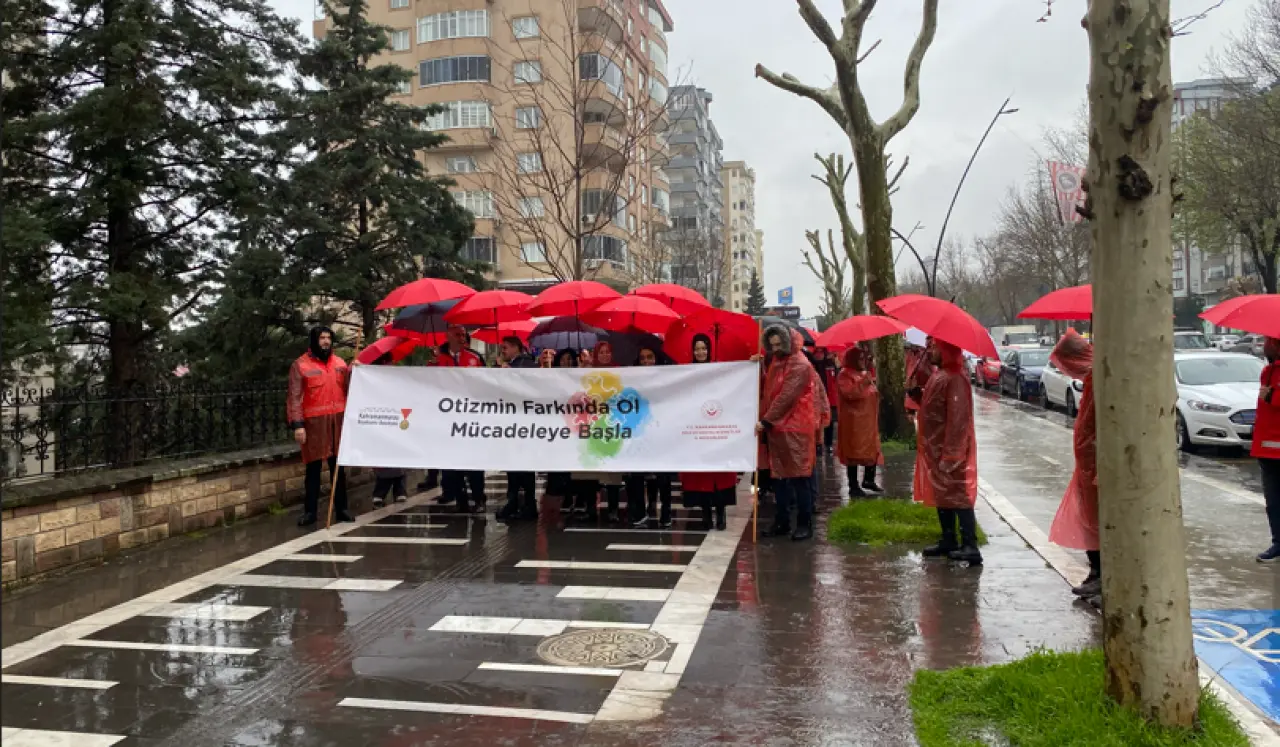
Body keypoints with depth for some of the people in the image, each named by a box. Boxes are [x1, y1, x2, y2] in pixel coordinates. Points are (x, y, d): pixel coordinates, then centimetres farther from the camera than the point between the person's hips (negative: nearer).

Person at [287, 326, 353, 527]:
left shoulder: (340, 363, 12)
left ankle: (341, 509, 16)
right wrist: (297, 425, -14)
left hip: (339, 421, 4)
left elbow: (349, 389, 13)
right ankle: (310, 511, 10)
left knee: (339, 467, 8)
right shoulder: (300, 365, -1)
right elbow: (295, 398, -6)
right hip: (314, 423, -4)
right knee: (313, 468, 2)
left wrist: (353, 371, -3)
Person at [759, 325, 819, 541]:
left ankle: (805, 524, 3)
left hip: (795, 429, -8)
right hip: (776, 427, 8)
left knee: (799, 477, -4)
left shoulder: (799, 365, -12)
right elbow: (768, 389, 17)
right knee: (778, 477, 10)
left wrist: (766, 421, -18)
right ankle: (782, 522, 17)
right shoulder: (776, 362, 16)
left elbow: (786, 397, -18)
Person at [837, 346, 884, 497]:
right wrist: (863, 383, -27)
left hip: (869, 420, 9)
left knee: (872, 451, 12)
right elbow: (849, 393, -24)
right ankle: (853, 486, -2)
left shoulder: (865, 374, 17)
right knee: (854, 452, -6)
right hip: (854, 421, -9)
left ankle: (868, 480, 27)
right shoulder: (845, 375, -9)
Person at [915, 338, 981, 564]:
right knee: (942, 496, 15)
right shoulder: (938, 375, 13)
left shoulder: (955, 378, -19)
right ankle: (948, 541, 24)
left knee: (958, 496, -8)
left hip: (950, 450, -10)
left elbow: (958, 418, -24)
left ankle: (970, 547, -6)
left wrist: (950, 454, -25)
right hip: (935, 448, 10)